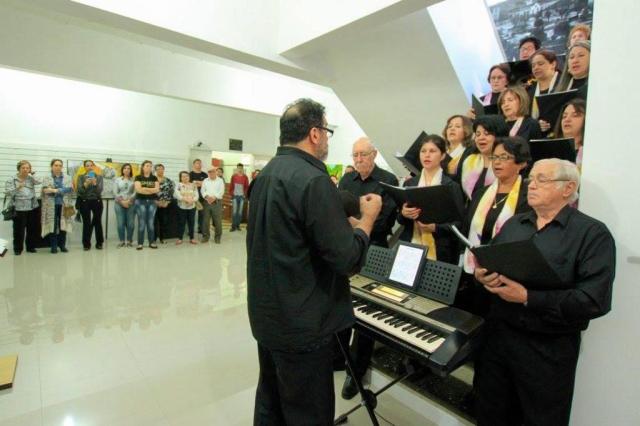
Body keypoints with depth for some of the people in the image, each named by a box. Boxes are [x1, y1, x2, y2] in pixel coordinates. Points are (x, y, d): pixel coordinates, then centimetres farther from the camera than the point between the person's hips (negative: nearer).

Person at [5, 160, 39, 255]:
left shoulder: (30, 178, 9)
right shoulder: (12, 180, 0)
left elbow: (39, 182, -11)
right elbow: (7, 193, -6)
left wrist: (31, 174, -15)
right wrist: (17, 188, -19)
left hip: (33, 208, 3)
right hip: (19, 209, -3)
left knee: (32, 229, 10)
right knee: (19, 229, 1)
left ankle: (31, 247, 23)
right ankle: (18, 248, 14)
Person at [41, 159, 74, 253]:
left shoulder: (67, 178, 8)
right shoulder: (46, 178, 5)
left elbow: (70, 189, -7)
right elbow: (45, 190, -9)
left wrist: (54, 190, -13)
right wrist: (63, 190, -15)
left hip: (64, 205, 1)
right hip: (51, 206, -1)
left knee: (63, 225, 5)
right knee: (52, 226, 2)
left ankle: (62, 245, 17)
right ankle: (54, 246, 11)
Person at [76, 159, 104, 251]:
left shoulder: (99, 177, 4)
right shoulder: (81, 177, 4)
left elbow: (100, 190, -7)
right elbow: (79, 191, -7)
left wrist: (95, 183, -24)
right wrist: (85, 184, -24)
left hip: (97, 202, 0)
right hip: (84, 202, 0)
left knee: (97, 222, 2)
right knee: (86, 223, -4)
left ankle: (99, 243, 13)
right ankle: (86, 244, 6)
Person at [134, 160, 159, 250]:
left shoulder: (154, 178, 10)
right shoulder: (138, 177, 3)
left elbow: (157, 189, -2)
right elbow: (138, 189, -11)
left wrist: (144, 189, -9)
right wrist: (152, 190, -8)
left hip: (152, 202, 2)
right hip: (141, 202, -2)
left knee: (151, 223, 5)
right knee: (141, 223, -2)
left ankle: (152, 242, 11)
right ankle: (140, 243, 4)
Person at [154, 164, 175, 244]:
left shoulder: (168, 181, 10)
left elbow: (171, 192, 5)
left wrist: (167, 202, -5)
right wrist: (156, 202, -12)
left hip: (165, 204, 2)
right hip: (154, 204, -2)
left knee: (164, 222, 4)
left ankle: (162, 238, 16)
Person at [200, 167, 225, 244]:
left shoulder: (220, 181, 6)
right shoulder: (205, 181, 13)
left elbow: (221, 191, -5)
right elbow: (202, 190, 3)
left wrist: (214, 197, -18)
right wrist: (207, 197, -16)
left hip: (217, 202, -2)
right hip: (206, 202, 2)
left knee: (218, 221, -1)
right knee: (205, 220, 4)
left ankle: (217, 237, 10)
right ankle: (205, 236, 15)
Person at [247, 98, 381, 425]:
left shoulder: (267, 174, 6)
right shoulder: (313, 179, -23)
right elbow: (348, 259, -24)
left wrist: (347, 220, 14)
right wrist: (367, 218, -6)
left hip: (266, 314, 9)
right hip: (301, 323, -9)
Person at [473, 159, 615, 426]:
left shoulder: (593, 233, -8)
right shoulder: (513, 224, 10)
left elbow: (595, 300, -18)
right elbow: (488, 267, 12)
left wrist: (528, 298, -22)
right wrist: (482, 276, -10)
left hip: (549, 349, -4)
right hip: (497, 334, 5)